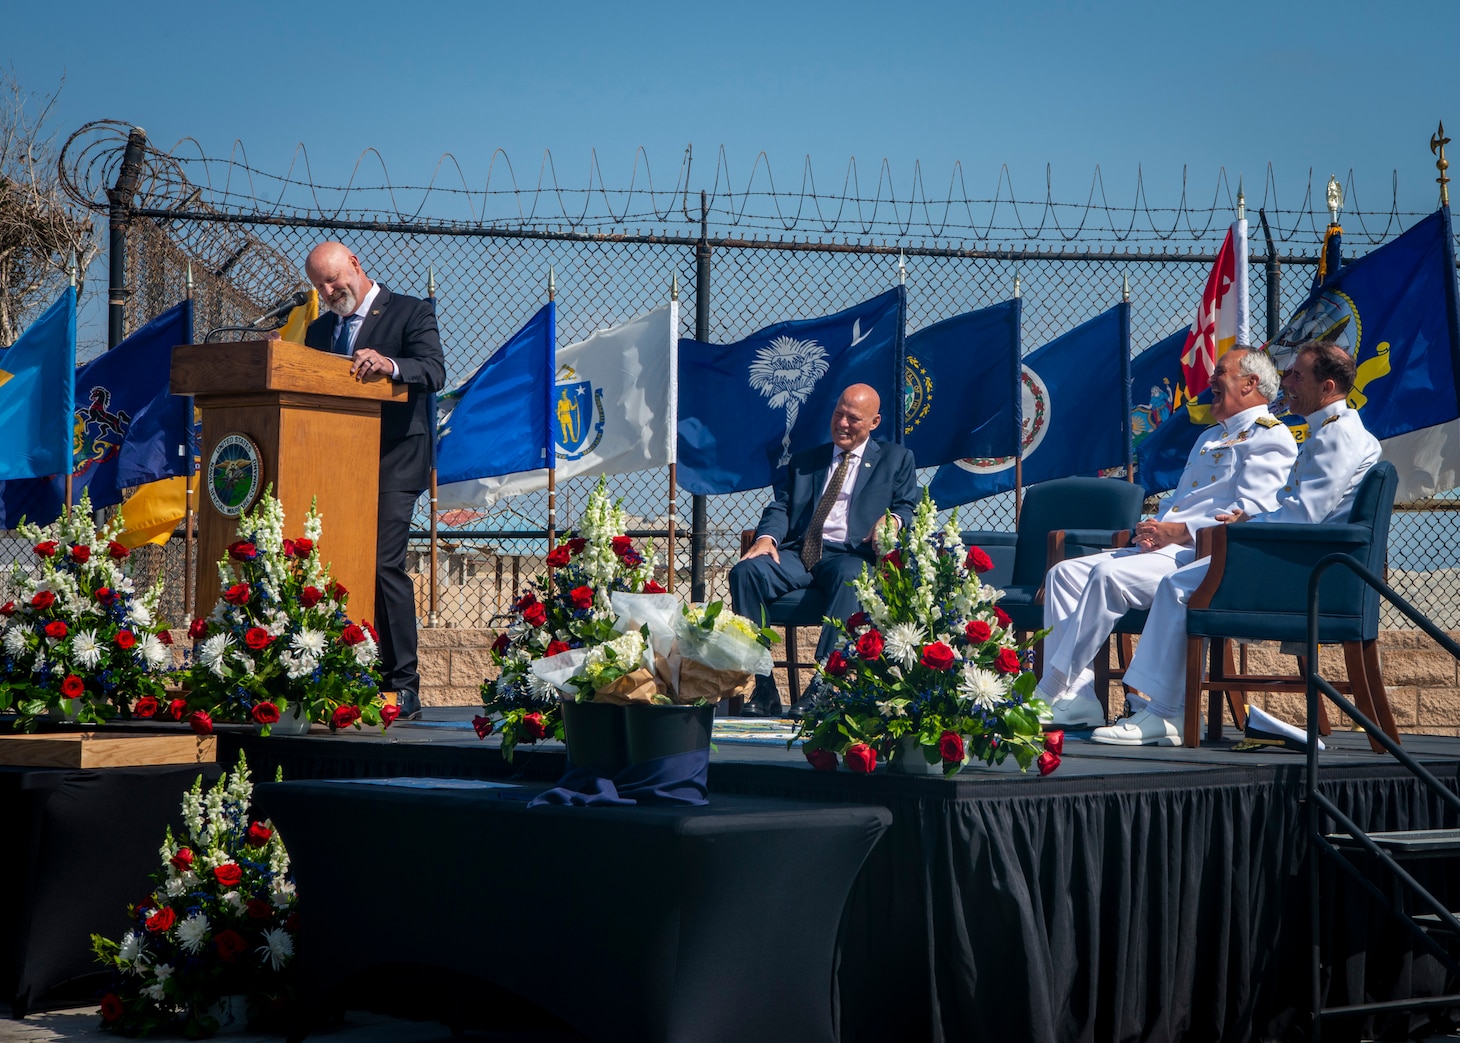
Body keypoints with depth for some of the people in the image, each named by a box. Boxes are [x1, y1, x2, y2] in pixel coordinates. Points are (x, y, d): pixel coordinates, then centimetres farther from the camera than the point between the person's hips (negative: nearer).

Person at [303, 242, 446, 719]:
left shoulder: (410, 313, 3)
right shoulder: (319, 330, 23)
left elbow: (434, 372, -13)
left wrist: (389, 366, -31)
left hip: (393, 462, -6)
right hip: (336, 461, 6)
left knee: (383, 563, -16)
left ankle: (403, 686, -12)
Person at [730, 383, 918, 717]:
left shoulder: (895, 459, 20)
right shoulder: (803, 461, 27)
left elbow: (908, 507, 10)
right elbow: (780, 507, 16)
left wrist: (893, 519, -15)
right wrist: (767, 537, -7)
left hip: (850, 555, -3)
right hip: (798, 554, 3)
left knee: (849, 578, -41)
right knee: (745, 572, -28)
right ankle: (763, 687, -29)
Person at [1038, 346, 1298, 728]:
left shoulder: (1269, 437, -1)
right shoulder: (1210, 438, 31)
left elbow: (1251, 512, -15)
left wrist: (1180, 531, -21)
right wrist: (1154, 529, 7)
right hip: (1163, 549, 10)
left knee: (1109, 574, -32)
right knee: (1064, 573, -8)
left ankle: (1049, 695, -28)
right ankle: (1077, 698, -18)